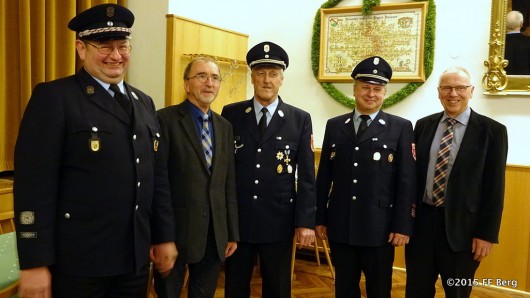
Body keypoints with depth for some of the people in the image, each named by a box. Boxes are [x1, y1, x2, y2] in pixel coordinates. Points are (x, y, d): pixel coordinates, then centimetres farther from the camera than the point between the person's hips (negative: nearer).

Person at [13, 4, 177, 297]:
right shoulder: (54, 97, -9)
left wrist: (165, 236, 11)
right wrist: (35, 263, -15)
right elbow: (34, 184, -13)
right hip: (77, 262, -6)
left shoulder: (143, 102, 11)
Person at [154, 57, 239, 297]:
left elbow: (229, 184, 10)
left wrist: (232, 233, 9)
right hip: (175, 230, -5)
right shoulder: (166, 119, -7)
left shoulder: (225, 126, 11)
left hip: (215, 234, 5)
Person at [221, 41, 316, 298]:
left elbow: (306, 175, -1)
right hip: (236, 219, 1)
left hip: (279, 221, 0)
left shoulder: (300, 120, 0)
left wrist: (305, 221, -5)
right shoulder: (231, 114, 2)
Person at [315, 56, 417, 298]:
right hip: (340, 225, 3)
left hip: (380, 227, -2)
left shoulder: (400, 128, -1)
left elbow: (406, 181, -4)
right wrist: (320, 219, 5)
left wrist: (402, 226, -8)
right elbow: (324, 176, 6)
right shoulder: (334, 126, 7)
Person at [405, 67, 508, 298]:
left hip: (461, 226, -2)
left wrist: (487, 233, -8)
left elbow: (494, 187, -6)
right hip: (421, 221, 3)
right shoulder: (423, 125, 5)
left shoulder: (492, 131, -5)